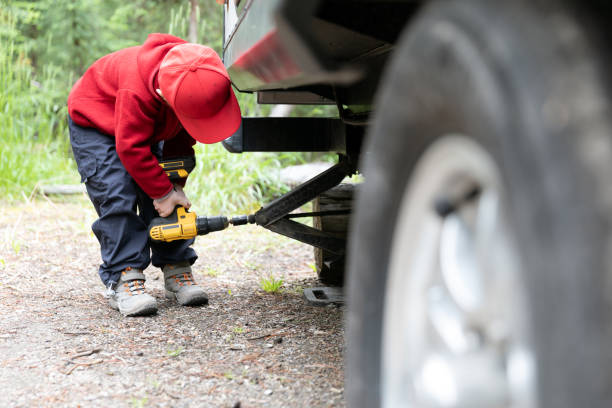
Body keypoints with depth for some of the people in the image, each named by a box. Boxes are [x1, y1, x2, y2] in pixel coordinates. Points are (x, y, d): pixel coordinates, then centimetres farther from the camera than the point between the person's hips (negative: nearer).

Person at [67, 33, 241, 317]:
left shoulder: (197, 82, -23)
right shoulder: (137, 92, -45)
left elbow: (182, 137, -8)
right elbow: (131, 147, -35)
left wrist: (176, 184, -11)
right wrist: (162, 191, -27)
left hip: (147, 127, 6)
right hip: (94, 123, -6)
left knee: (166, 194, -3)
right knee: (117, 196, -20)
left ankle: (176, 270, 4)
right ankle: (123, 278, -17)